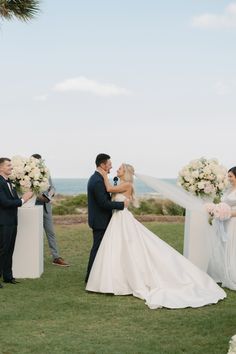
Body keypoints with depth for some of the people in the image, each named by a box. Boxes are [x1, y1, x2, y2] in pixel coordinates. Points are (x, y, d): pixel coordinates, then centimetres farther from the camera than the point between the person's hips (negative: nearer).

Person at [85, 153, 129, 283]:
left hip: (99, 220, 10)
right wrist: (122, 204, -18)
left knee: (99, 248, 16)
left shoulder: (96, 178, 11)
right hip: (100, 221, -10)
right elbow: (104, 203, -25)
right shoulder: (98, 181, -22)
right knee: (98, 248, -2)